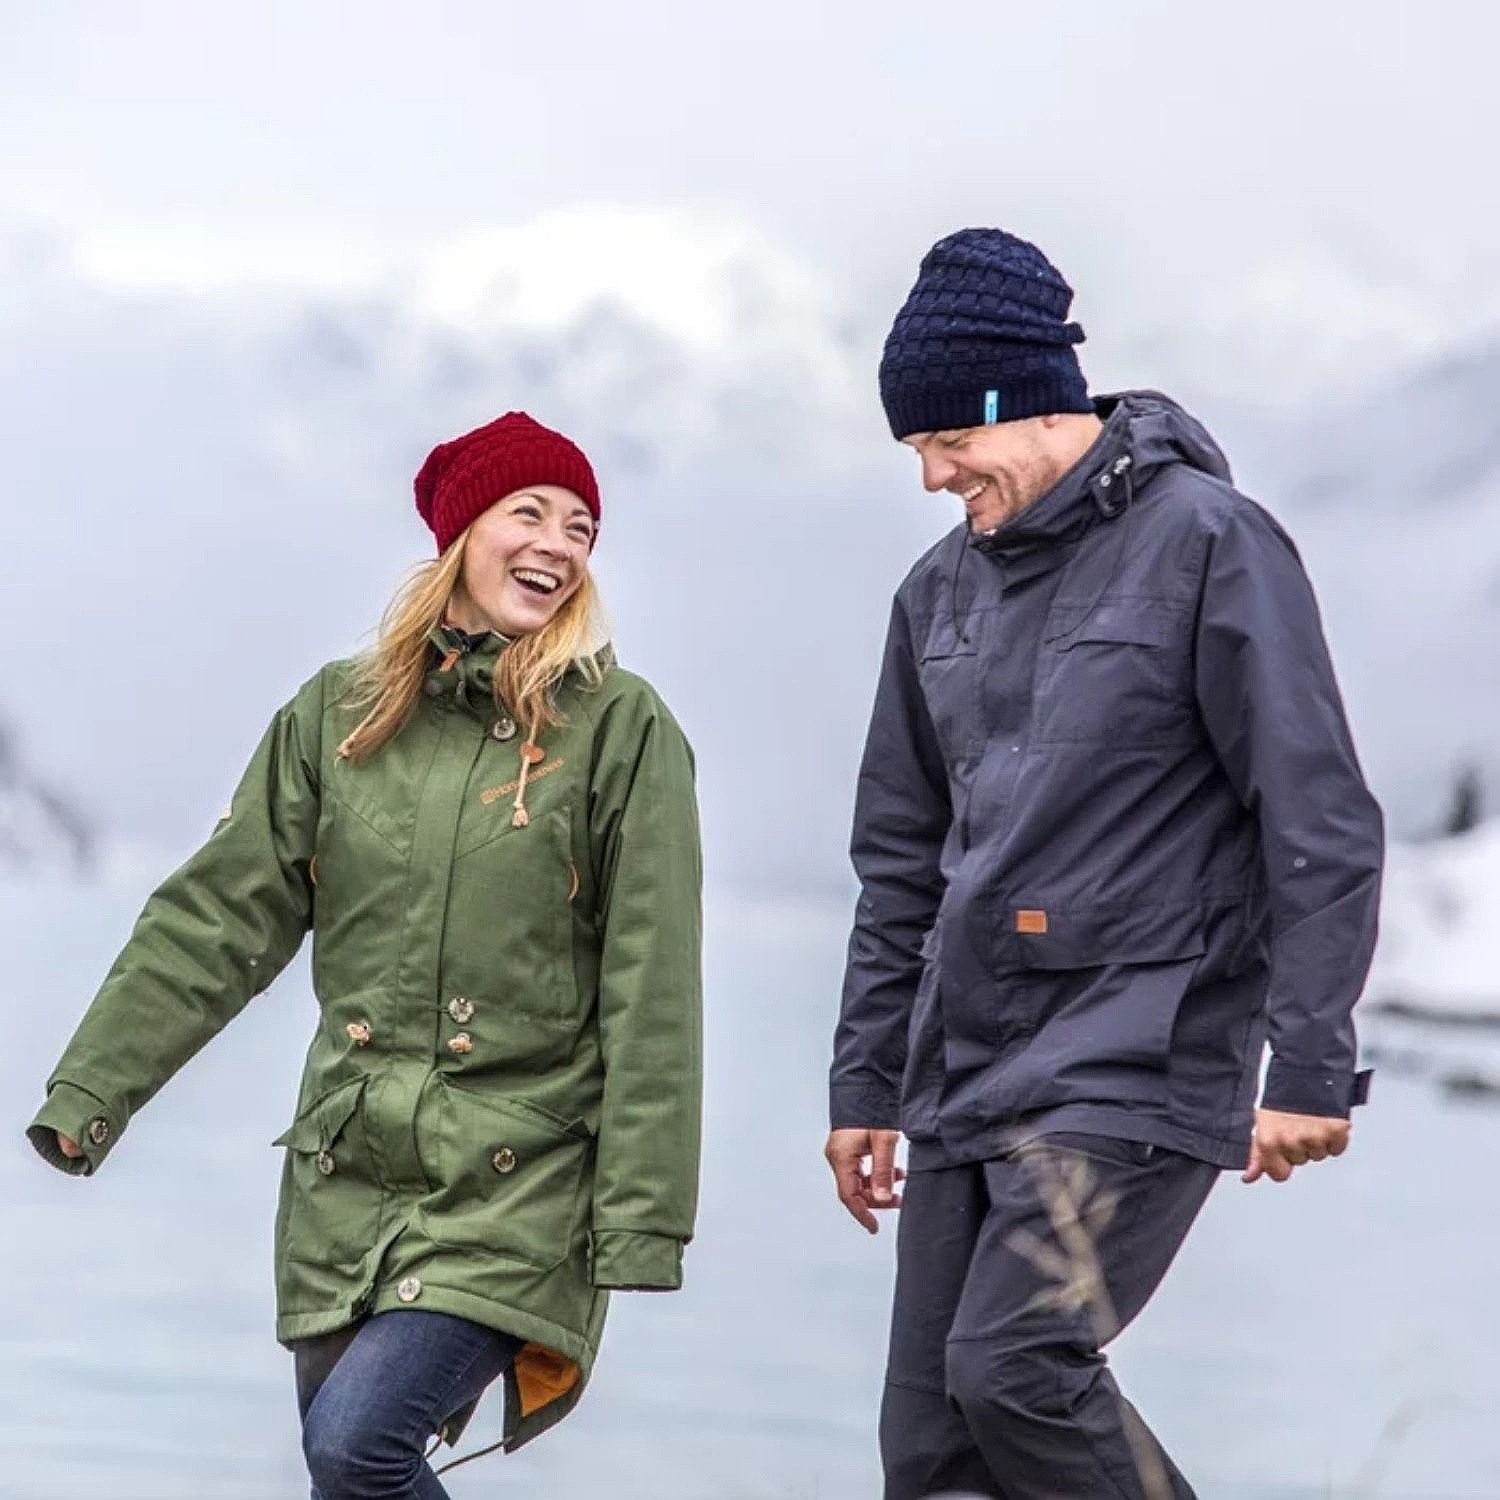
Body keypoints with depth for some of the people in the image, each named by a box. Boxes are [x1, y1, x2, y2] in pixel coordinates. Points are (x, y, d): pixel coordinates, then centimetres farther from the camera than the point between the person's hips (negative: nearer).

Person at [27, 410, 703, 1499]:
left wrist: (642, 1224, -10)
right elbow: (219, 920, 9)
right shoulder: (340, 714, 6)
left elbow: (651, 996, -6)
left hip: (518, 1192, -4)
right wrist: (90, 1093, 3)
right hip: (347, 1178, 4)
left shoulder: (622, 731, -4)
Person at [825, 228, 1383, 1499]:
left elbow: (1322, 824, -10)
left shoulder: (1207, 542, -7)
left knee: (1015, 1368, -23)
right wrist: (865, 1080, 19)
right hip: (967, 1067, 7)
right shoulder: (944, 590, 14)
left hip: (1138, 1060, -7)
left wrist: (1310, 1064, -15)